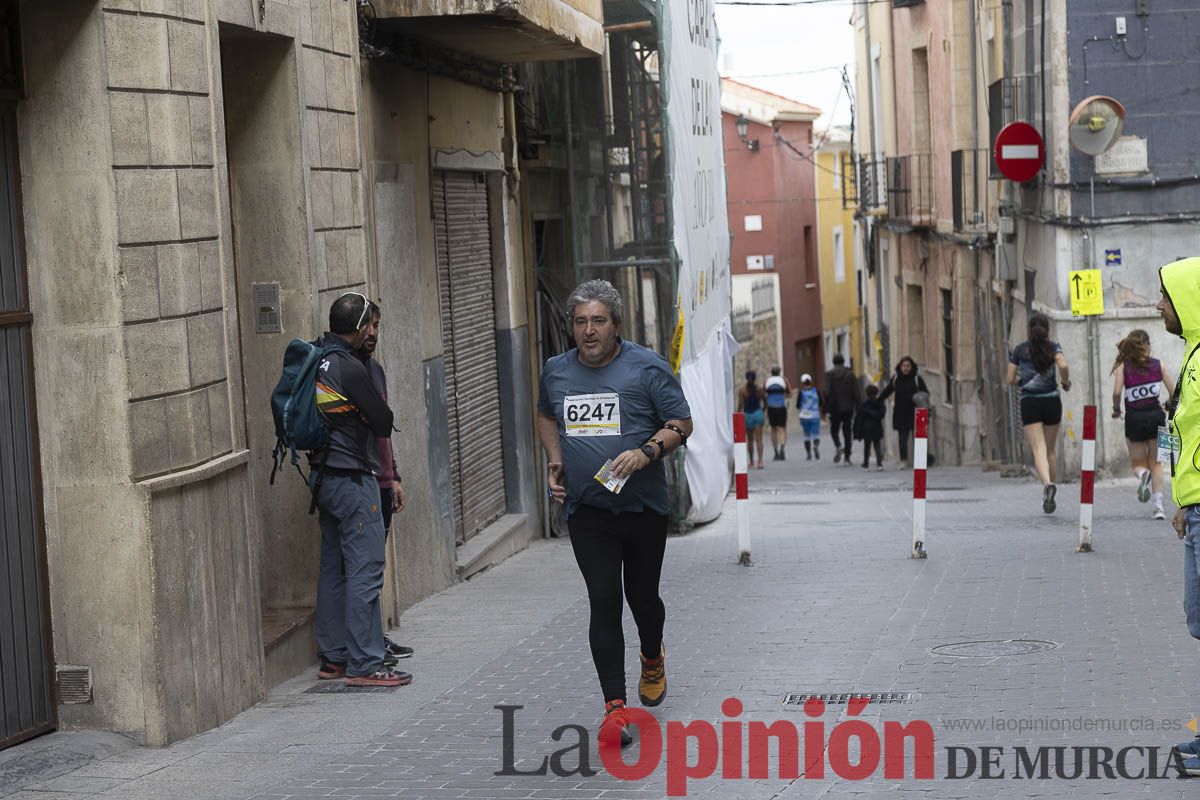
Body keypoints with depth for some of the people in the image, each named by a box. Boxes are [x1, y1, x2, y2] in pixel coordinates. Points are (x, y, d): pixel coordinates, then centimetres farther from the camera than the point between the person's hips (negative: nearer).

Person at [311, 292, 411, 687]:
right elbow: (383, 423, -14)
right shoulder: (350, 368, -19)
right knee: (365, 570, -6)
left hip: (323, 476, 9)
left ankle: (332, 657, 19)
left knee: (333, 567, 14)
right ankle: (364, 664, -4)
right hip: (352, 477, -9)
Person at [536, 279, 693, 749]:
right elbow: (547, 416, 27)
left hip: (643, 506, -1)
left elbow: (681, 424, -2)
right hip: (587, 510, 1)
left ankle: (653, 659, 44)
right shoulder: (556, 372, 7)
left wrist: (646, 452, -18)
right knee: (604, 603, -7)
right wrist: (554, 463, 12)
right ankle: (614, 706, -8)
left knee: (642, 595, 11)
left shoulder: (647, 368, -4)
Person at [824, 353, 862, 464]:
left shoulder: (829, 375, -6)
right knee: (847, 432, 9)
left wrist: (826, 409, -10)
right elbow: (857, 393, -2)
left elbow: (827, 392, -13)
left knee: (834, 430, 14)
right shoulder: (850, 375, 0)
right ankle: (847, 458, 6)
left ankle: (838, 446, -16)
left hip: (835, 409, -2)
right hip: (848, 408, 2)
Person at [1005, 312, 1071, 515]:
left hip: (1029, 402, -1)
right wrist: (1066, 382, 0)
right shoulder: (1053, 347, 1)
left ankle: (1047, 484, -36)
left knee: (1038, 451, -10)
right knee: (1051, 450, 16)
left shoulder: (1020, 350, 3)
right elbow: (1063, 365, -18)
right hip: (1052, 401, 1)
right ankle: (1049, 497, 21)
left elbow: (1010, 380, 3)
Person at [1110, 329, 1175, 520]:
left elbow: (1117, 391, -13)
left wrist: (1116, 409, 5)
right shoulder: (1157, 365, 3)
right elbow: (1174, 392, 2)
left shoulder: (1123, 365, -1)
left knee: (1138, 463, 15)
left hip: (1134, 418, -1)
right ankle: (1159, 506, 1)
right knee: (1156, 463, 13)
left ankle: (1143, 475, -23)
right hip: (1155, 415, 1)